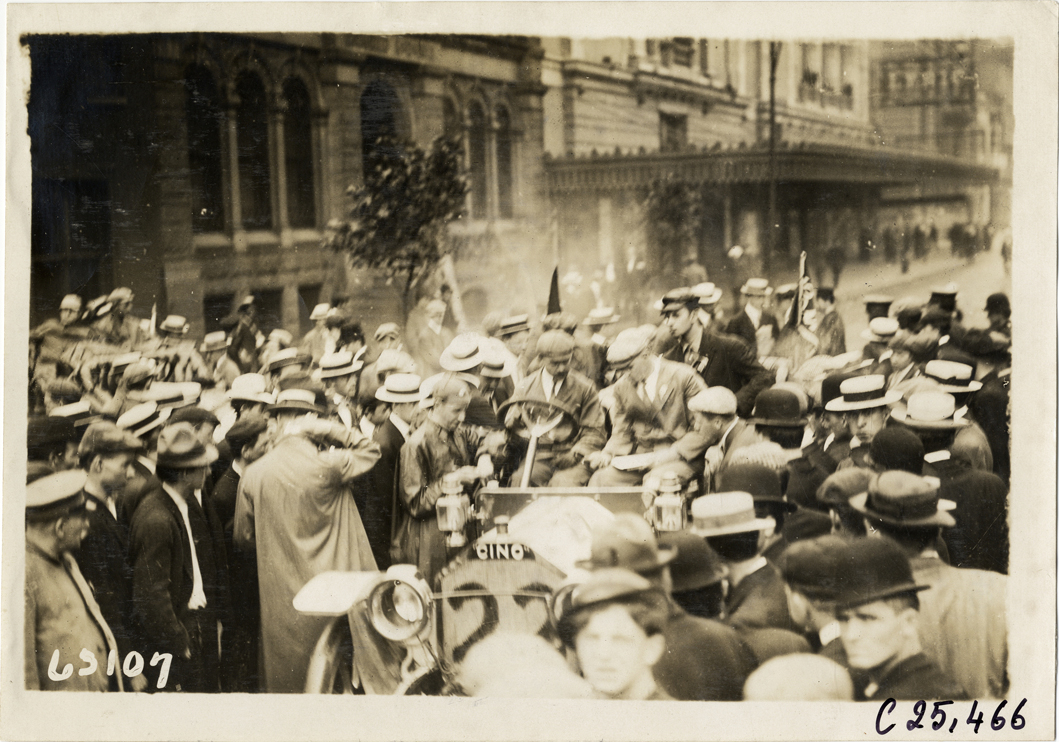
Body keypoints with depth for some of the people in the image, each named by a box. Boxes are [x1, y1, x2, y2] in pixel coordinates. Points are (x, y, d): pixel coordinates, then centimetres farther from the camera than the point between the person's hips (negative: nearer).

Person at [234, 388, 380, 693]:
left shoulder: (254, 474, -6)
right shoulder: (327, 464, -14)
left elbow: (243, 536, 7)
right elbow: (370, 450, 5)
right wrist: (329, 430, -4)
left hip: (283, 598, 2)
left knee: (287, 680, 13)